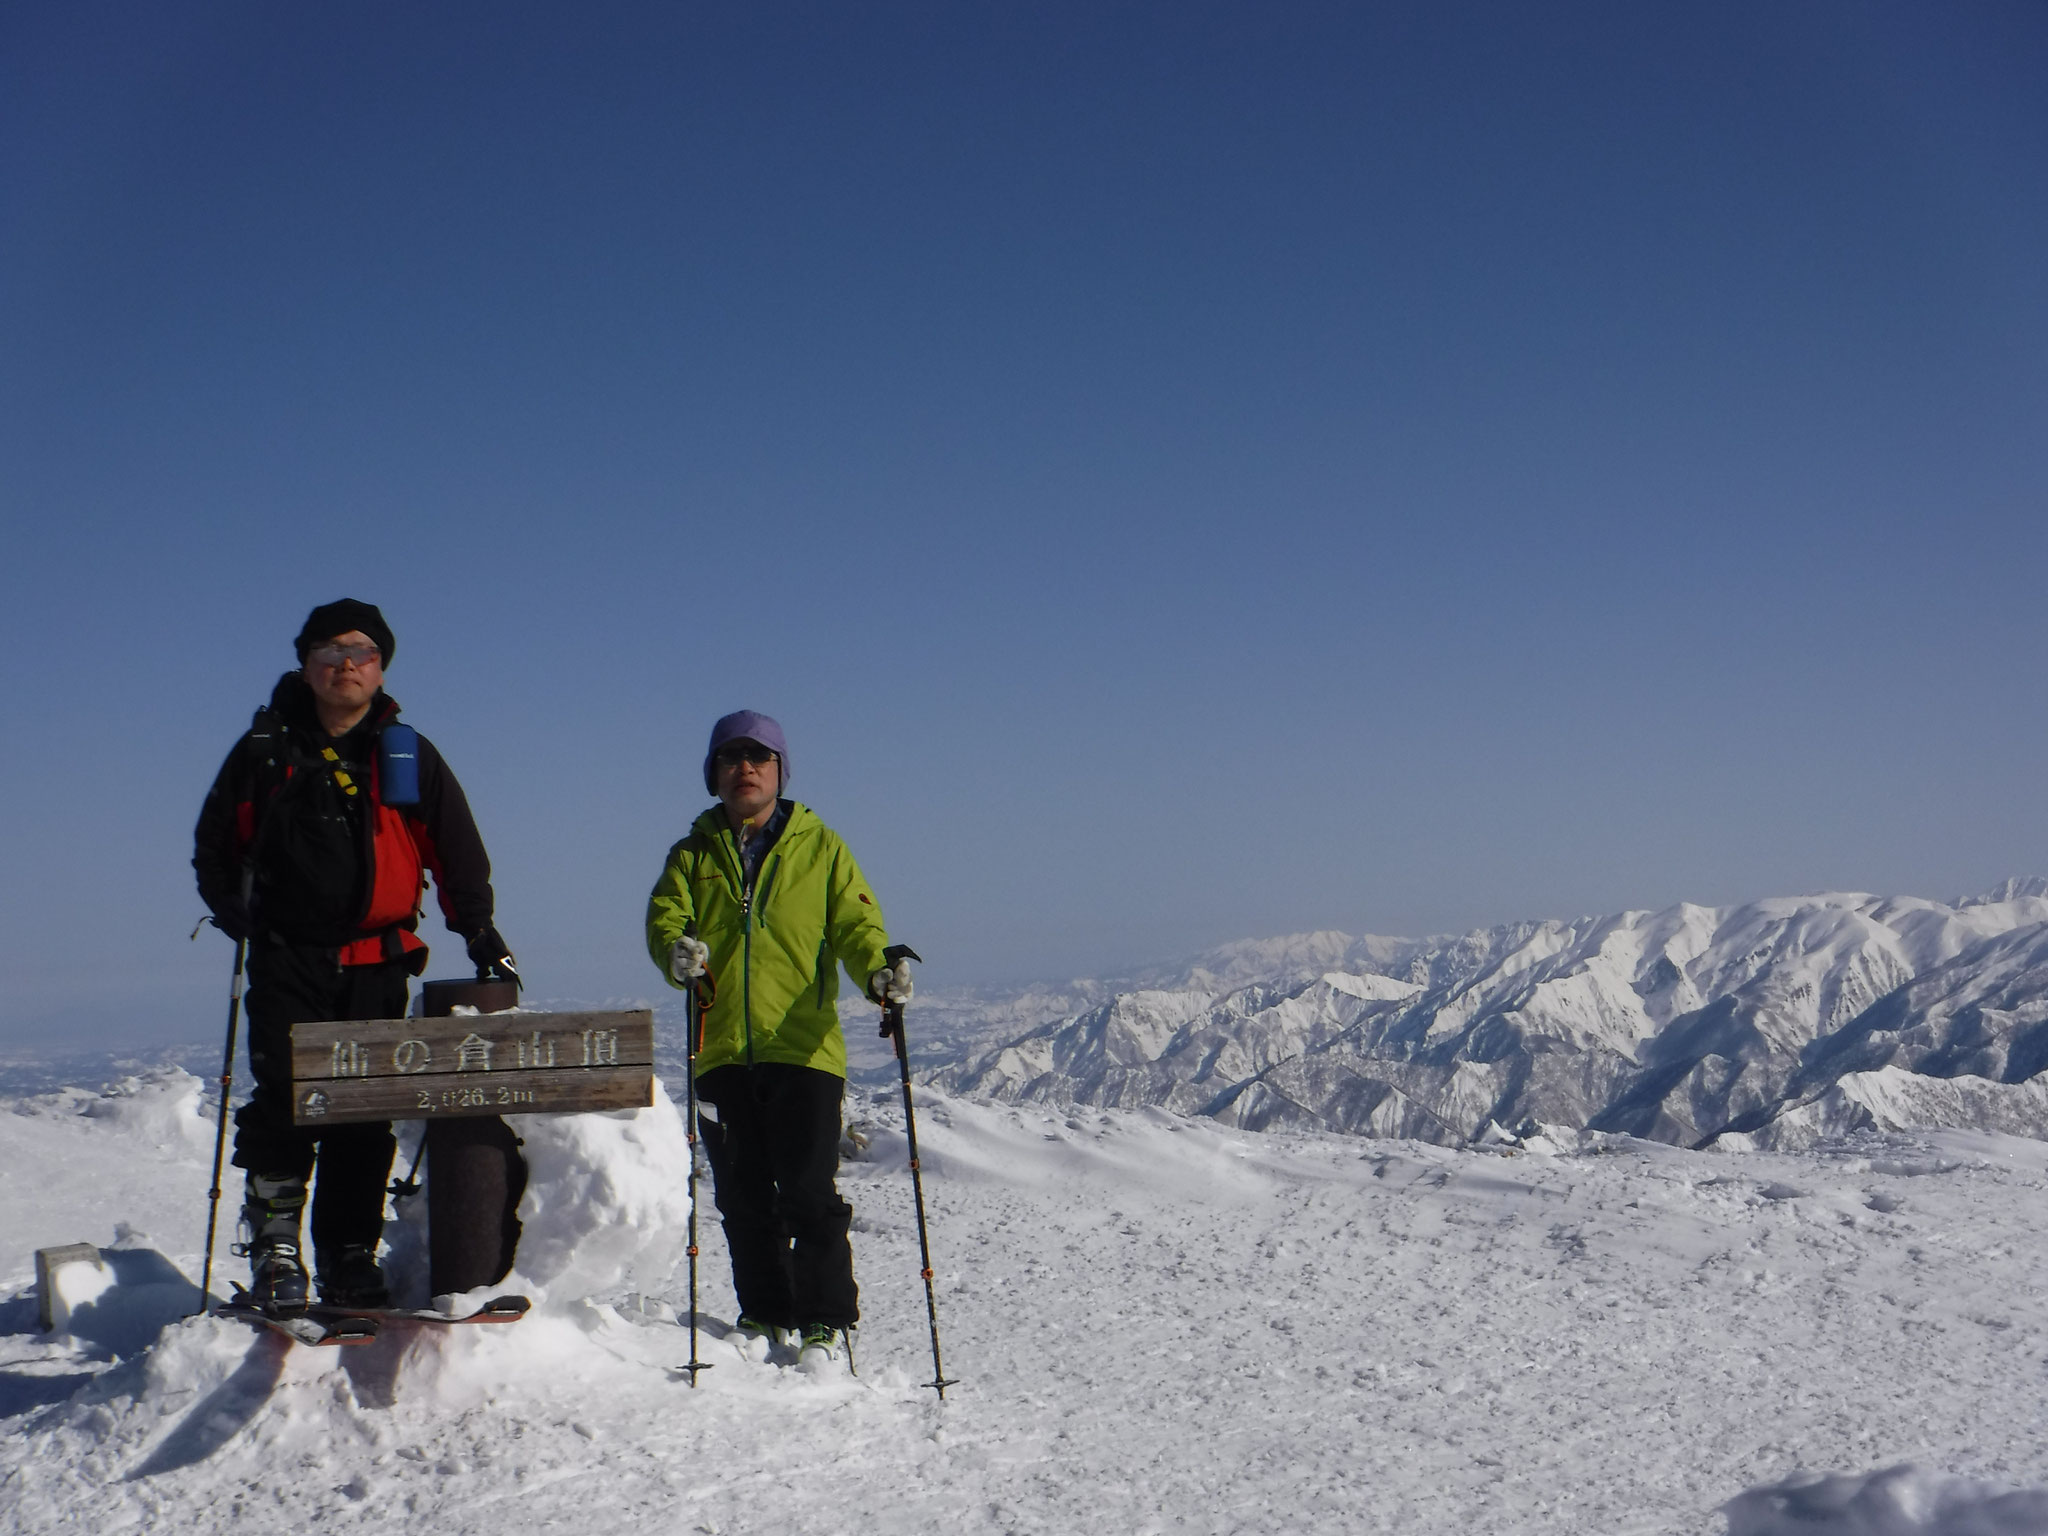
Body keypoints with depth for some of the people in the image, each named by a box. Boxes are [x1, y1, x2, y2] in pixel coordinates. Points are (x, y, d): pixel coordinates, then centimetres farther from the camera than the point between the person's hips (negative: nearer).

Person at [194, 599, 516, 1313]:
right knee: (283, 1099, -13)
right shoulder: (266, 750, 6)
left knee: (366, 1116, 2)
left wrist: (478, 930, -2)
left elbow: (458, 853, 9)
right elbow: (214, 844, 16)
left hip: (376, 964, 1)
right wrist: (237, 911, 1)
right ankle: (274, 1248, -4)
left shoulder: (409, 756, 8)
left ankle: (350, 1258, 10)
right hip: (286, 959, -1)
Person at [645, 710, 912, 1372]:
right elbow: (665, 915, 1)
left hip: (804, 1046, -2)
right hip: (722, 1050, 3)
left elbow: (856, 922, 2)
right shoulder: (695, 853, 15)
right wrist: (677, 951, -23)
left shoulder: (819, 846, 10)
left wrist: (879, 970, -19)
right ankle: (764, 1314, 23)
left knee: (809, 1193, -7)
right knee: (743, 1196, 8)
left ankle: (826, 1322, 5)